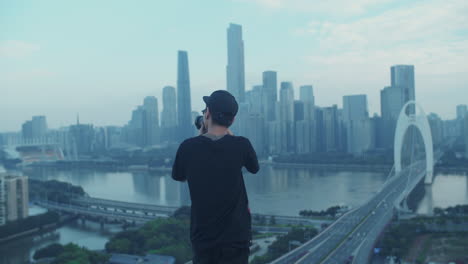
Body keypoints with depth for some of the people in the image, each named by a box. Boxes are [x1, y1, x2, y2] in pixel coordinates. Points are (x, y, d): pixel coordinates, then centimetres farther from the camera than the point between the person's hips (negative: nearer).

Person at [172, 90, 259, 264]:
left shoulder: (188, 146, -11)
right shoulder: (241, 145, -13)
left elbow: (178, 177, 10)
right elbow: (254, 168, 10)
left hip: (202, 235, 1)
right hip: (235, 236, -1)